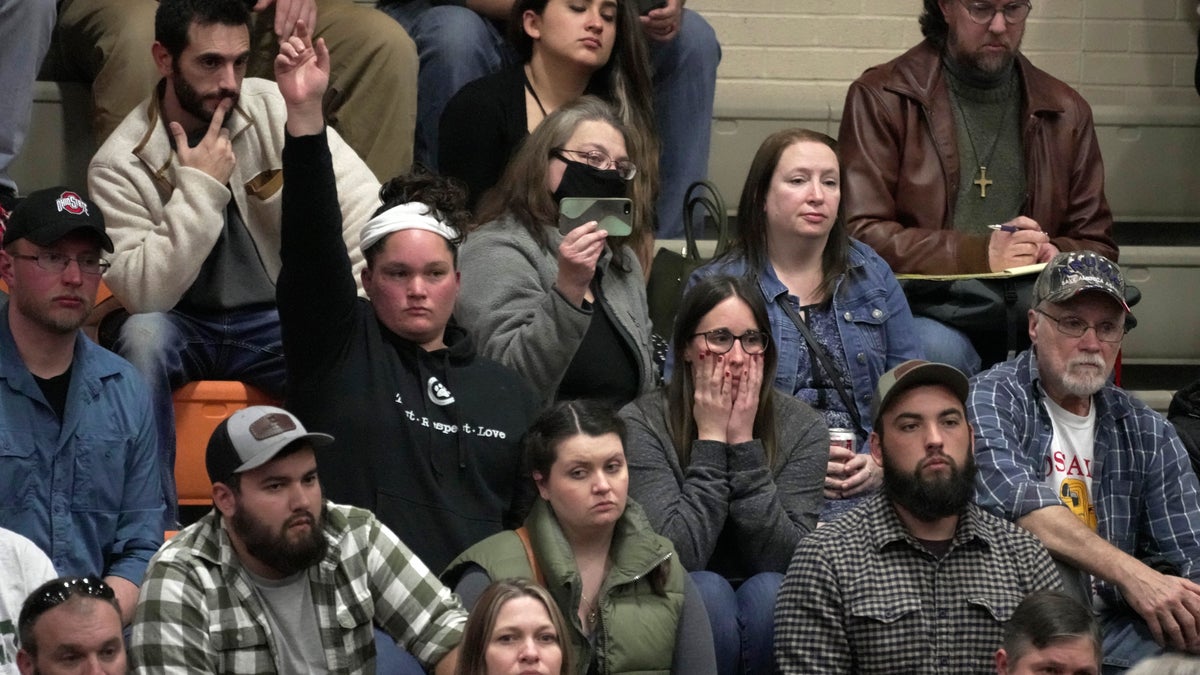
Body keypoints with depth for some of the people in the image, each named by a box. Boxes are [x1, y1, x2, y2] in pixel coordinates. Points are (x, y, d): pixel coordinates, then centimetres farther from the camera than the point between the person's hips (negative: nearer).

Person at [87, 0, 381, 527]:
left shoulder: (275, 108, -6)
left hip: (275, 323, 1)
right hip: (178, 327, -1)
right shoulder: (119, 165, -12)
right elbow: (144, 295, -21)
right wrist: (200, 187, -24)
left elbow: (362, 206, -13)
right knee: (142, 336, -35)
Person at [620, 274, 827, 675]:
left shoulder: (801, 427, -5)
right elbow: (679, 557, -20)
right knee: (706, 590, -32)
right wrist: (710, 440, -19)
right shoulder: (641, 425, -11)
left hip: (769, 623, 2)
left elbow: (785, 560, -15)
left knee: (769, 592, -30)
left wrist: (744, 443, -19)